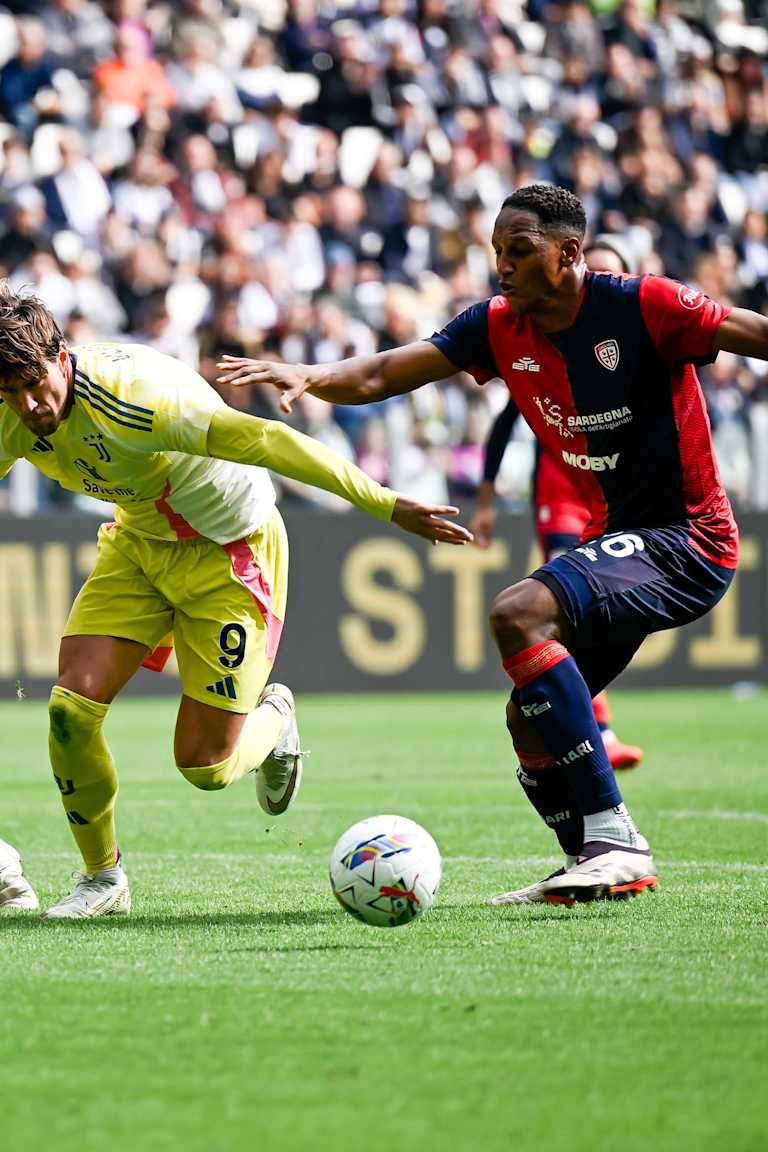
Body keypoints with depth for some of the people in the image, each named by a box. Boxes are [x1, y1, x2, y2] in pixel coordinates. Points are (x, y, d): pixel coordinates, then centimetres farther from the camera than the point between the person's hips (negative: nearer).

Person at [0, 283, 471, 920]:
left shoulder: (132, 396, -35)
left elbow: (268, 441, -36)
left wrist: (388, 504, -38)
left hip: (229, 551, -6)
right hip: (139, 540, 6)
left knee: (205, 765, -7)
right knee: (71, 708, -12)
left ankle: (274, 717, 30)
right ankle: (103, 877, 9)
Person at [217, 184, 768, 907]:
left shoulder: (644, 306, -15)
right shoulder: (499, 328, 3)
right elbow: (384, 376, -2)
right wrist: (310, 377, -21)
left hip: (686, 537, -8)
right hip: (615, 538, 8)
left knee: (518, 613, -28)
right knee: (530, 723, 7)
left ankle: (613, 839, -29)